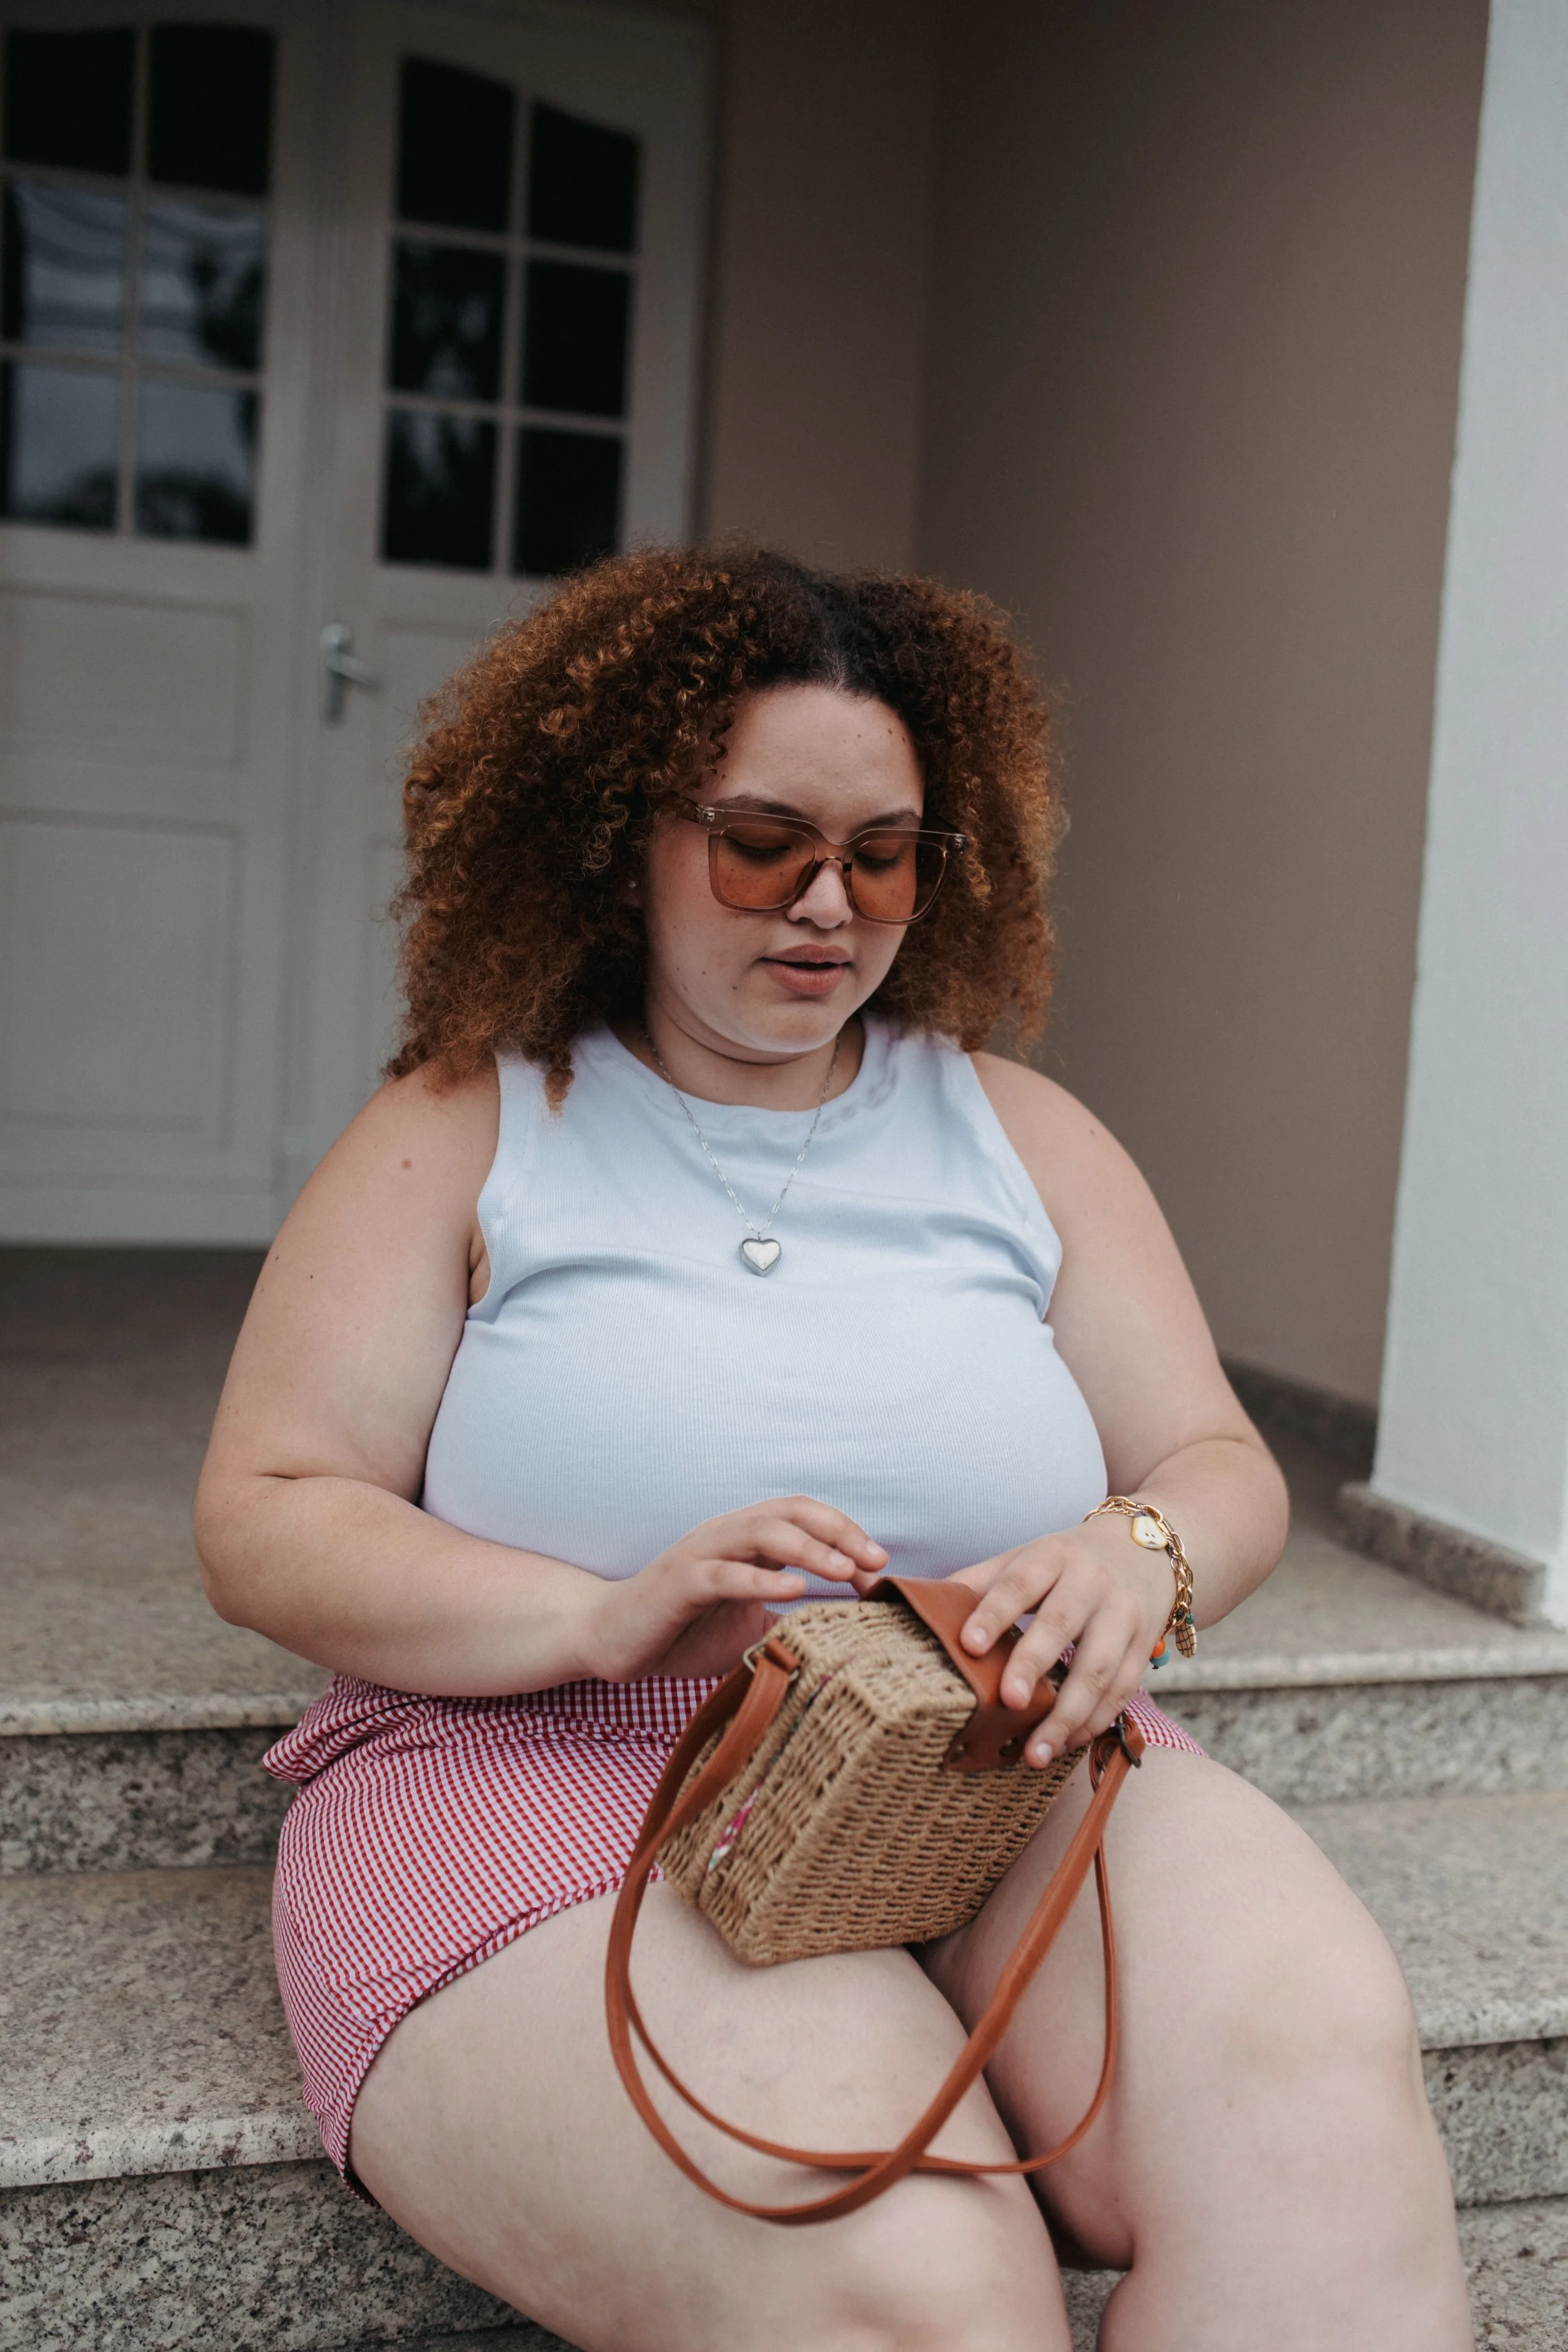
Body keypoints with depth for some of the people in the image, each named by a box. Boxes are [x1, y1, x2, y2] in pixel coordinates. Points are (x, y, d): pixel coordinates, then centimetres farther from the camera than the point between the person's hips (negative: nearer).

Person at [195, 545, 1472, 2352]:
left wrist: (1142, 1556, -14)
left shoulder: (1020, 1133, 15)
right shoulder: (469, 1130, 5)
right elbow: (264, 1519, 0)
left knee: (1322, 2088, -29)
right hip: (559, 1774, -3)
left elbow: (1223, 1466, 12)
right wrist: (605, 1616, -18)